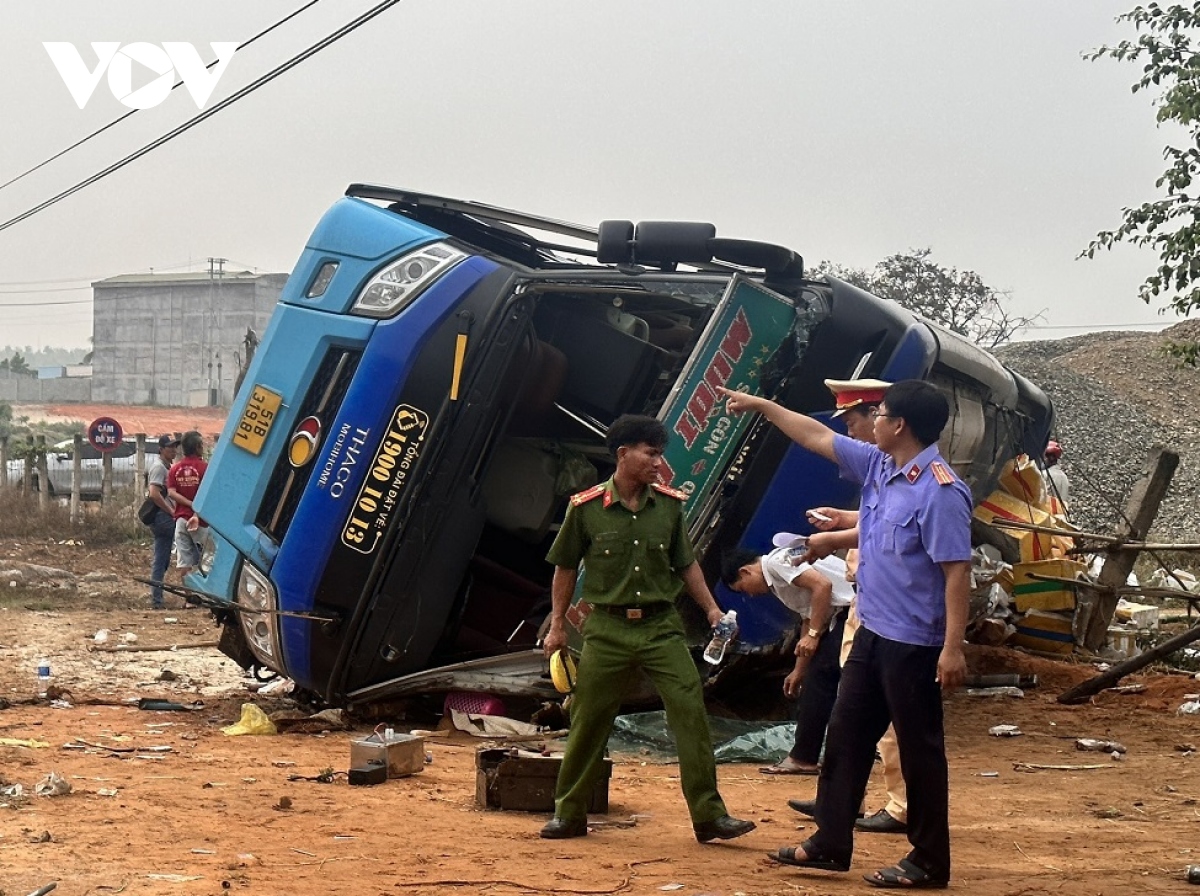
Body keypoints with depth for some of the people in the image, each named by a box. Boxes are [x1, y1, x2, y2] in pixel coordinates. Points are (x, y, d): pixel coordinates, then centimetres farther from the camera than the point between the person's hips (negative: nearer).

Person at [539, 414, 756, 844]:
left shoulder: (669, 504, 3)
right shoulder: (586, 508, -5)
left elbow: (686, 563, 13)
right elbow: (565, 567, 6)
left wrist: (711, 609, 4)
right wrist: (557, 625, 7)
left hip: (661, 626, 2)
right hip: (608, 627, -2)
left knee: (691, 711, -8)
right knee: (588, 721, 4)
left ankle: (709, 816, -3)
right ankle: (568, 815, 19)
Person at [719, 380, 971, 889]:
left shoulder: (939, 490, -19)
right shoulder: (878, 467, 7)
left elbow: (956, 570, -21)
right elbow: (818, 437, 19)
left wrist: (953, 647, -24)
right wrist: (762, 405, 23)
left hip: (913, 644, -9)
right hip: (872, 634, 9)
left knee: (919, 750, 1)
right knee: (845, 736, 14)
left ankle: (929, 863, 11)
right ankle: (830, 844, 23)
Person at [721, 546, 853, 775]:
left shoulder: (775, 561, -8)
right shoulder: (778, 579, 22)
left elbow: (822, 585, -19)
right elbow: (809, 616, 28)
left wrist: (813, 634, -13)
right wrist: (799, 670, 30)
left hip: (852, 608, -10)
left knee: (821, 677, -6)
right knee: (816, 681, 12)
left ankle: (803, 758, 1)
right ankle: (804, 757, 16)